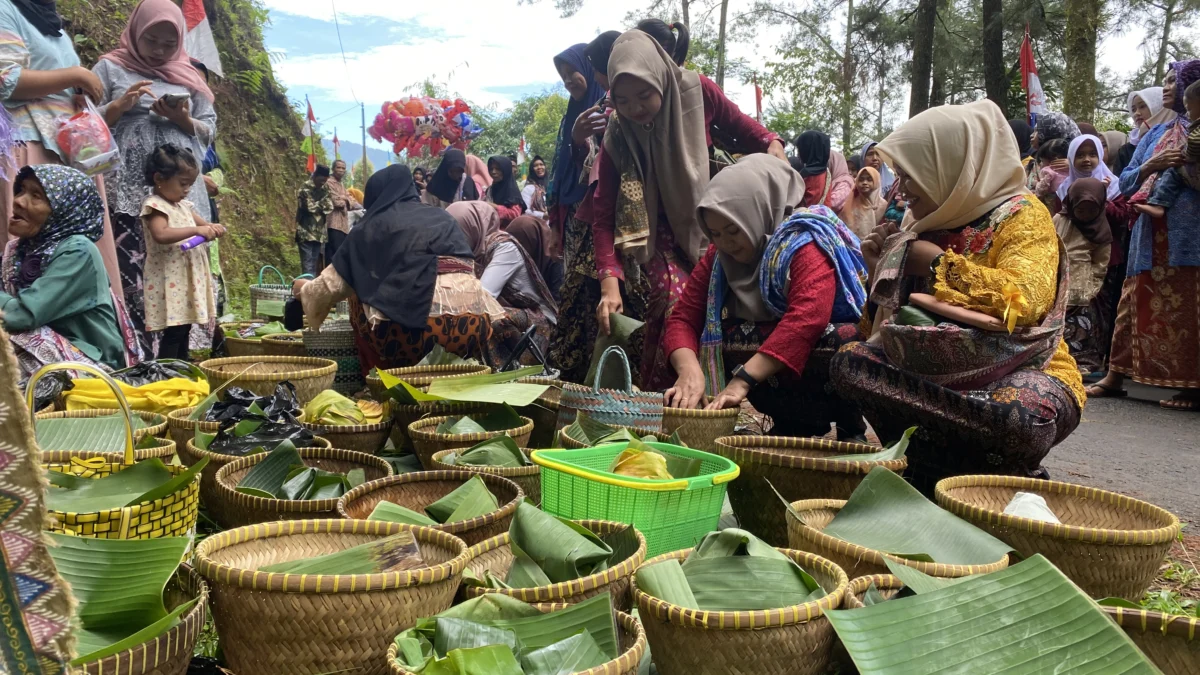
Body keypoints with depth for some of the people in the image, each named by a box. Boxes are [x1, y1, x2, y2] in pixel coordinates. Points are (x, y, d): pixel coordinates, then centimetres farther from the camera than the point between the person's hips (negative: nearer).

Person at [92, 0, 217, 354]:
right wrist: (120, 105, -11)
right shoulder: (110, 68, 10)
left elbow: (210, 131, 17)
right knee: (131, 278, -12)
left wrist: (183, 120, -3)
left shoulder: (189, 76, 19)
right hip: (127, 192, -3)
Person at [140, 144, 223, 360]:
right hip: (169, 282, -9)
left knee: (184, 329, 14)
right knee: (174, 332, -10)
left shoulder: (183, 205, 14)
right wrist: (196, 230, -32)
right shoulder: (154, 206, -13)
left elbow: (204, 225, 21)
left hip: (189, 279, 9)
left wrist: (213, 229, -3)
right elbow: (161, 235, -29)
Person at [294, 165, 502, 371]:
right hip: (472, 327, 4)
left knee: (359, 295, 22)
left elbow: (333, 284, 19)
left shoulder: (374, 225, 14)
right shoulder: (444, 217, 24)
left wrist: (303, 289, 41)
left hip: (414, 326, -4)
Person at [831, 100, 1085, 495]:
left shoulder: (1021, 215, -4)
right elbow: (890, 325, 15)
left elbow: (1022, 301, -25)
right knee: (849, 363, -17)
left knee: (1016, 415, -40)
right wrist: (882, 272, 0)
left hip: (1023, 373, -5)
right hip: (947, 375, 5)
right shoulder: (931, 228, 12)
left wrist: (939, 263, -14)